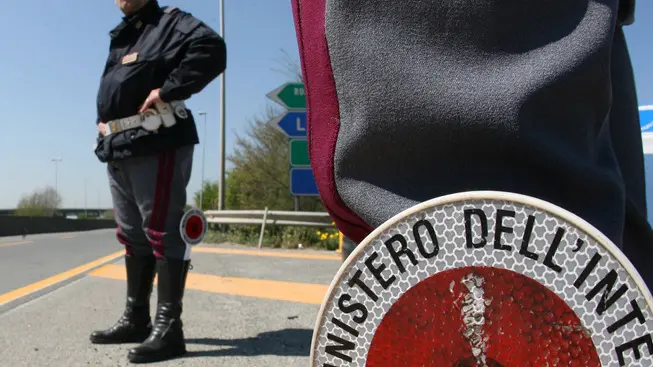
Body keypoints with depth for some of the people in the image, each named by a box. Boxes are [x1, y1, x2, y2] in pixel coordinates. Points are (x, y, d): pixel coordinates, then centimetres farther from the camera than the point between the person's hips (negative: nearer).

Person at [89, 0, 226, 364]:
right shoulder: (121, 37, 26)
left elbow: (211, 48, -20)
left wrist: (167, 90, -20)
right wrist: (103, 122, 19)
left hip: (155, 146, -9)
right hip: (119, 149, 9)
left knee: (162, 232, -10)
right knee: (133, 235, 13)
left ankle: (169, 327, -4)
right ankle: (136, 319, 24)